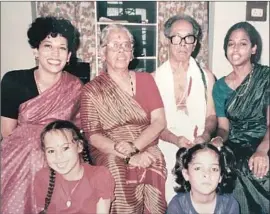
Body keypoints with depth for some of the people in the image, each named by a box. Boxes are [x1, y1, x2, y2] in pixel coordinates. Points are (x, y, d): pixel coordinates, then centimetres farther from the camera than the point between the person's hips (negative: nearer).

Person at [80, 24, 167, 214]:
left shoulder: (145, 79, 9)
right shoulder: (92, 90, 3)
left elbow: (159, 122, 0)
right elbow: (92, 136, -5)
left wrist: (134, 148, -15)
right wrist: (128, 156, -17)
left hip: (146, 152, 1)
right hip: (110, 156, -1)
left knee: (151, 170, -27)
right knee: (117, 171, -30)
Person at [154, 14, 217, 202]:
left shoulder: (206, 76, 6)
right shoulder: (155, 78, 1)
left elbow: (211, 115, 7)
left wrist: (206, 135, -13)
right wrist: (175, 139, -16)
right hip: (166, 151, -1)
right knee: (170, 203, 0)